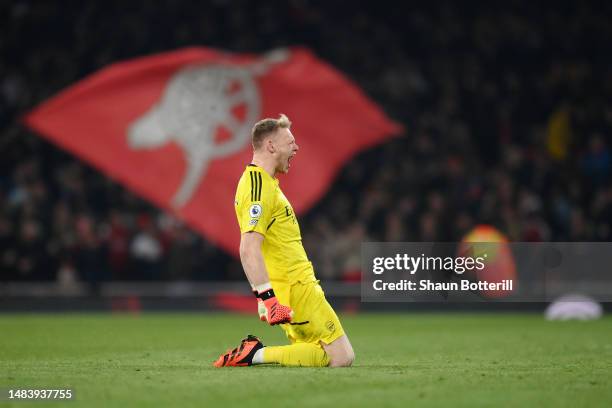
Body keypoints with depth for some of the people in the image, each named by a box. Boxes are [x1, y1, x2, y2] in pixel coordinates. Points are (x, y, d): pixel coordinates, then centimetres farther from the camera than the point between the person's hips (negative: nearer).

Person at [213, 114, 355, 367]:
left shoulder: (263, 182, 17)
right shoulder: (259, 187, -16)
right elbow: (249, 250, -26)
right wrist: (267, 297, -31)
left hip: (299, 285, 10)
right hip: (297, 290, -10)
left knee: (321, 354, 11)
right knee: (342, 358, -10)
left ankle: (254, 353, 1)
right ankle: (256, 355, -14)